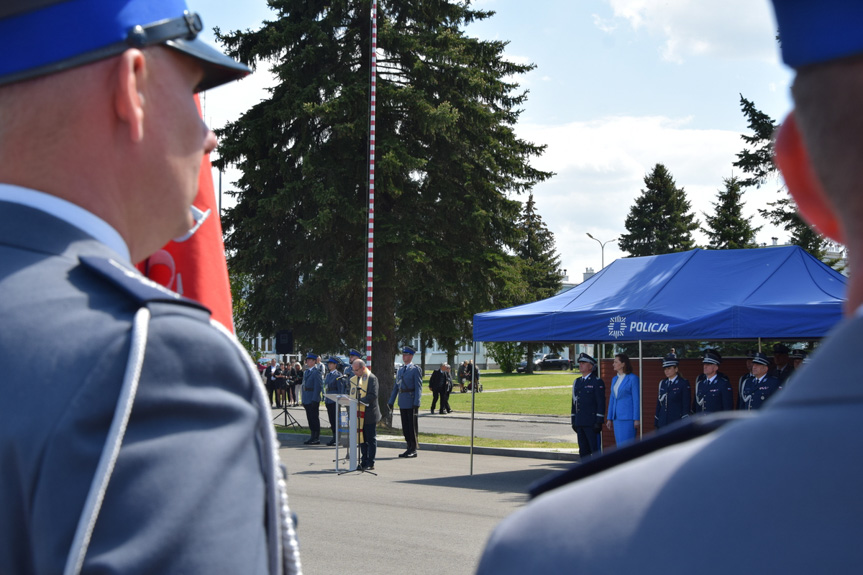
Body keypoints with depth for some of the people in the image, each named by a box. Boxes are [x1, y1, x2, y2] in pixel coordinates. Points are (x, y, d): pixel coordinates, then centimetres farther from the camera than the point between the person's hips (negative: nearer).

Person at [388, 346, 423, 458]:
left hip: (411, 402, -7)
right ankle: (409, 448, 16)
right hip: (402, 402, 7)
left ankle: (414, 450, 3)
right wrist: (391, 402, 14)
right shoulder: (400, 370, 16)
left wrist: (416, 403, -18)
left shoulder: (416, 370, -5)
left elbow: (418, 387, -10)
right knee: (405, 426, 9)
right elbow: (396, 387, 19)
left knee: (412, 426, -2)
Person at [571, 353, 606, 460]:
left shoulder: (597, 382, -5)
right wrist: (573, 421, 15)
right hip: (580, 423, 7)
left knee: (595, 450, -6)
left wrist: (599, 421, -15)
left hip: (592, 423, -7)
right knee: (583, 451, 9)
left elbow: (601, 403, -10)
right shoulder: (577, 382, 17)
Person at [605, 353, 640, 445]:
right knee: (619, 445, 7)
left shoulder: (633, 378, -7)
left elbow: (636, 399, -9)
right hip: (617, 418, 7)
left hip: (628, 417, -7)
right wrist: (609, 418, 16)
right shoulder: (614, 379, 15)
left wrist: (636, 419, -13)